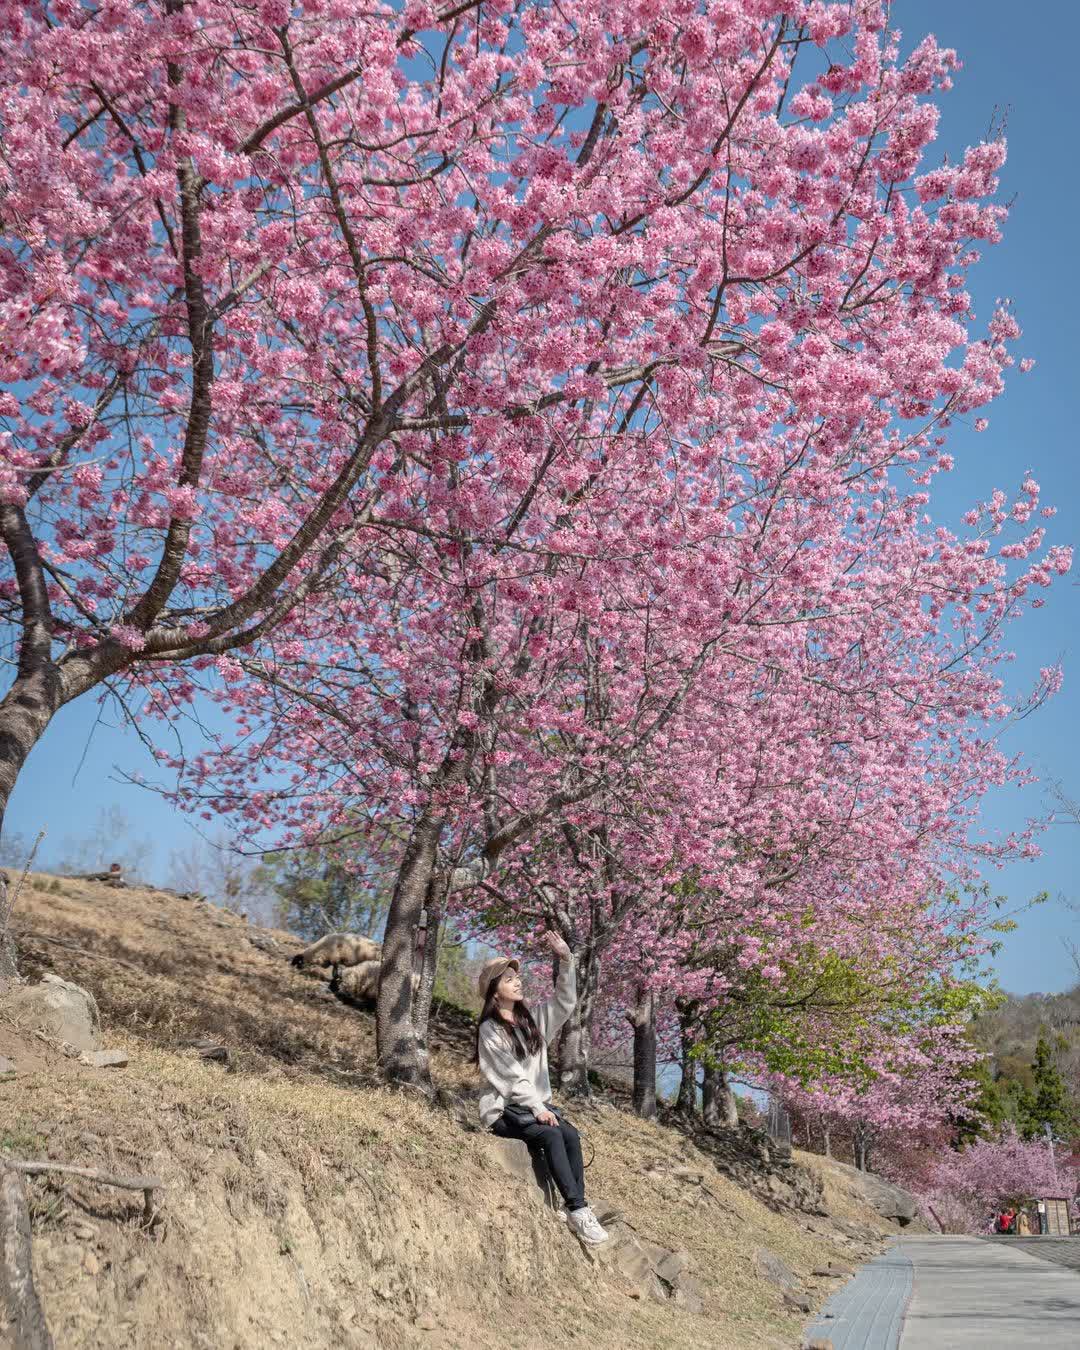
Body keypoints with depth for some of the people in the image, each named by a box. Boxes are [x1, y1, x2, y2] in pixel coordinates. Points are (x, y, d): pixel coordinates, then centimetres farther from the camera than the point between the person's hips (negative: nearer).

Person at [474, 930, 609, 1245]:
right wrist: (537, 1109, -20)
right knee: (551, 1136, -31)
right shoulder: (489, 1030, -6)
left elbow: (565, 1001, 2)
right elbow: (509, 1076, -13)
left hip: (537, 1104, 6)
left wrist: (565, 959, -11)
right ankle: (578, 1209, -32)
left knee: (571, 1135, -23)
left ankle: (576, 1211, -26)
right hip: (504, 1109, -6)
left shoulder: (531, 1020, 12)